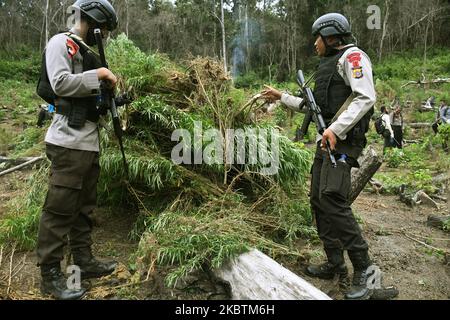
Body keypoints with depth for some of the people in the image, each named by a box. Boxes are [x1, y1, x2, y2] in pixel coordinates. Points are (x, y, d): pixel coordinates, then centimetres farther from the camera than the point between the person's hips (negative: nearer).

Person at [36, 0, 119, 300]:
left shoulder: (87, 52, 22)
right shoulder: (61, 43, -4)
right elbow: (61, 83, -17)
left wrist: (109, 87, 12)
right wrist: (99, 74, -11)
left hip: (90, 140, 10)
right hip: (70, 140, -10)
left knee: (84, 206, 13)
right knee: (60, 208, -5)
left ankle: (84, 261, 24)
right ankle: (50, 275, 4)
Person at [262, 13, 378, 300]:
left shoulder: (352, 56, -4)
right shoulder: (329, 64, 24)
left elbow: (366, 98, -18)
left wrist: (336, 129, -26)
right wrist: (281, 97, 30)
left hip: (344, 139, -10)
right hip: (327, 138, 10)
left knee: (331, 199, -19)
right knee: (318, 200, 6)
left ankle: (363, 268, -8)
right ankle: (335, 265, 15)